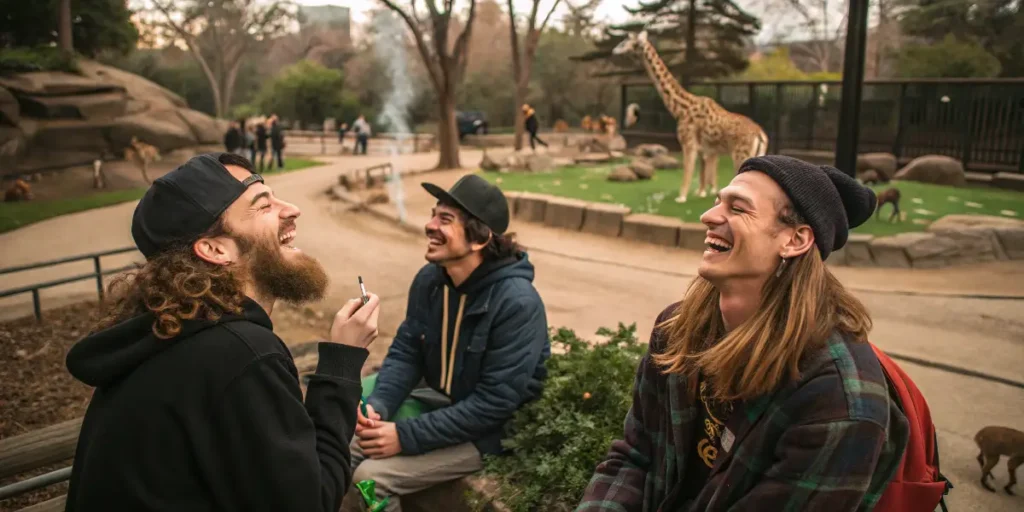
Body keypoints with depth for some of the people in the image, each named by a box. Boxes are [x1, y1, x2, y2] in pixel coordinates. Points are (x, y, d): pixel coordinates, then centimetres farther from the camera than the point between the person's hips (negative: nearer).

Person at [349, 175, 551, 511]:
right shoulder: (429, 279, -5)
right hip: (439, 401, 7)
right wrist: (377, 406, -18)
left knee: (371, 476, -18)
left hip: (491, 430, -6)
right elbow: (405, 352, 2)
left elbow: (494, 403, -27)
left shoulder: (518, 303, -27)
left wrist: (406, 437, -25)